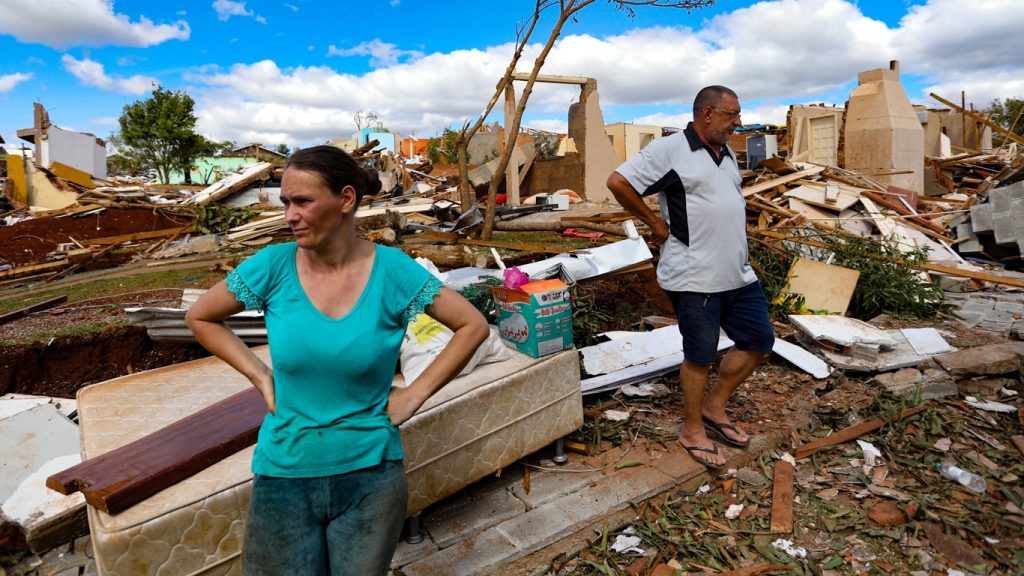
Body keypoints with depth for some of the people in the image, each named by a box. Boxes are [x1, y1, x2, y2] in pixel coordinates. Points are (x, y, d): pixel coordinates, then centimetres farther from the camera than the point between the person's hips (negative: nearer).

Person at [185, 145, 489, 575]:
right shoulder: (274, 265, -9)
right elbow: (199, 318, 8)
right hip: (285, 475, 1)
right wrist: (259, 375, -2)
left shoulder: (391, 269, -12)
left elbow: (473, 326, -4)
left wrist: (415, 394, -8)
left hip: (370, 475, -1)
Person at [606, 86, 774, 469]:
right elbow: (618, 182, -15)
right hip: (694, 277, -8)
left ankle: (714, 407, 29)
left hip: (738, 273, 9)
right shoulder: (670, 149, -11)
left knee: (760, 341, 13)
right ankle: (693, 431, 22)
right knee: (700, 356, 3)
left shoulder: (727, 154, 16)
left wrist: (740, 222, 12)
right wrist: (656, 224, -10)